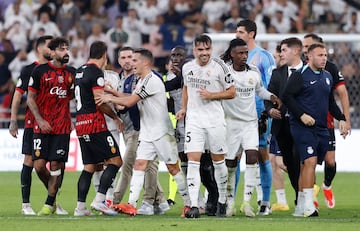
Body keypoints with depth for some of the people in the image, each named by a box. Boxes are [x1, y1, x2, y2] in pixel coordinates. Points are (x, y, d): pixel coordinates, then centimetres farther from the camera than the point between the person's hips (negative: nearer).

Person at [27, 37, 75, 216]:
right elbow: (30, 98, 0)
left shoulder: (71, 73, 7)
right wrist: (40, 120, -9)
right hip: (42, 126, -1)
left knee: (56, 165, -4)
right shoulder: (40, 71, -2)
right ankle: (52, 189, 20)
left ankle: (50, 204, 6)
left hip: (62, 126, 2)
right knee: (39, 165, -8)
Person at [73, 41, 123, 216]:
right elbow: (100, 102, -15)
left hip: (81, 124, 9)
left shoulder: (80, 71, 16)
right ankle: (99, 200, -14)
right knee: (115, 161, -5)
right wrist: (115, 117, -2)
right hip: (95, 124, -9)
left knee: (89, 166, 11)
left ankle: (80, 207, 6)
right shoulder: (96, 72, -11)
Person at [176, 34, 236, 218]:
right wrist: (184, 108, 15)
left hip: (215, 120, -2)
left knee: (218, 160, 8)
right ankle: (194, 206, -15)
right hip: (193, 119, 2)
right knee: (193, 160, -10)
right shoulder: (187, 68, 6)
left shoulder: (219, 66, -7)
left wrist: (211, 95, -15)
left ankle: (222, 201, 27)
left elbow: (231, 92, -2)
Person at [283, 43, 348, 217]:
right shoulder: (300, 75, -6)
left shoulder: (327, 77, 17)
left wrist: (341, 119, 15)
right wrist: (302, 115, -18)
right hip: (303, 128, -7)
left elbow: (331, 102, 26)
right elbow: (287, 96, -11)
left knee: (306, 165, 10)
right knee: (310, 161, -18)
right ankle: (308, 205, -20)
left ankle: (300, 207, 14)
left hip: (321, 129, 7)